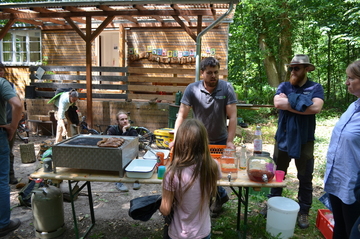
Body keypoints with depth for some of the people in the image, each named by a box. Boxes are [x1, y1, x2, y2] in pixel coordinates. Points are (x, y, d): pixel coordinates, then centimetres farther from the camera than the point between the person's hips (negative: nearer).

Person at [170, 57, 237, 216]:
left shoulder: (227, 88, -13)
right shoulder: (192, 89, -13)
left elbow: (232, 116, -15)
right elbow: (182, 115, -12)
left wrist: (230, 142, -20)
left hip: (220, 140, -1)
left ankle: (220, 197, 41)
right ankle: (221, 195, 36)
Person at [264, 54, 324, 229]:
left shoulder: (315, 88, -4)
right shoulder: (284, 86, 2)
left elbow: (316, 108, -22)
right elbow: (277, 103, -17)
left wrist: (290, 101, -17)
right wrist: (302, 104, -17)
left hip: (304, 140, -2)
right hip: (283, 138, 2)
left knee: (305, 178, 10)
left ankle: (303, 211, 26)